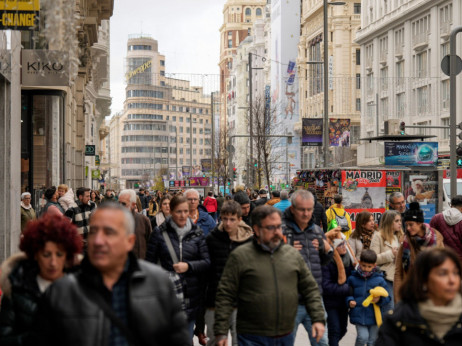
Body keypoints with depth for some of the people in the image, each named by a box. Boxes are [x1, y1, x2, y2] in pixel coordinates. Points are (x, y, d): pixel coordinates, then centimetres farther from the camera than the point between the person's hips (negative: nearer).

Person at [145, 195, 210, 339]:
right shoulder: (160, 232, -1)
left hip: (191, 295, 2)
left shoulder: (197, 233, 4)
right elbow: (150, 262, 2)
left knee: (187, 338, 10)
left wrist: (188, 266, -14)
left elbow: (206, 261, 3)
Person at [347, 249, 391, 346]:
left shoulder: (379, 280, -3)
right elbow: (349, 294, 10)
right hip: (359, 315, -1)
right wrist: (350, 301, -10)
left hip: (374, 316, 1)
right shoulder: (353, 278, 1)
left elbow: (387, 297, -1)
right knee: (363, 337, -18)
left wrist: (380, 299, -21)